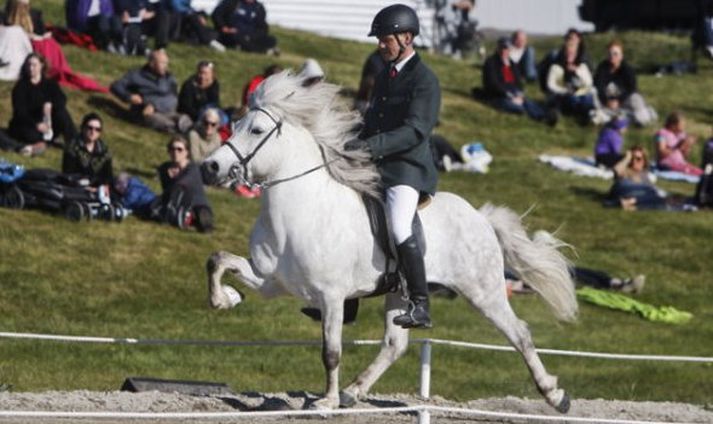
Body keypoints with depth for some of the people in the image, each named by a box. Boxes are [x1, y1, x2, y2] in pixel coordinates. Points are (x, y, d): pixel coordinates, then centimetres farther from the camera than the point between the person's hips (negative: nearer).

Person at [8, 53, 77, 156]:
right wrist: (36, 125, -29)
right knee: (33, 135, -38)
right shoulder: (20, 87, -4)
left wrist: (50, 105, -36)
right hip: (26, 125, -3)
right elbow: (20, 111, -15)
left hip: (46, 121, 3)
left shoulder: (50, 84, 5)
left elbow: (62, 99, -13)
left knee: (61, 112, -26)